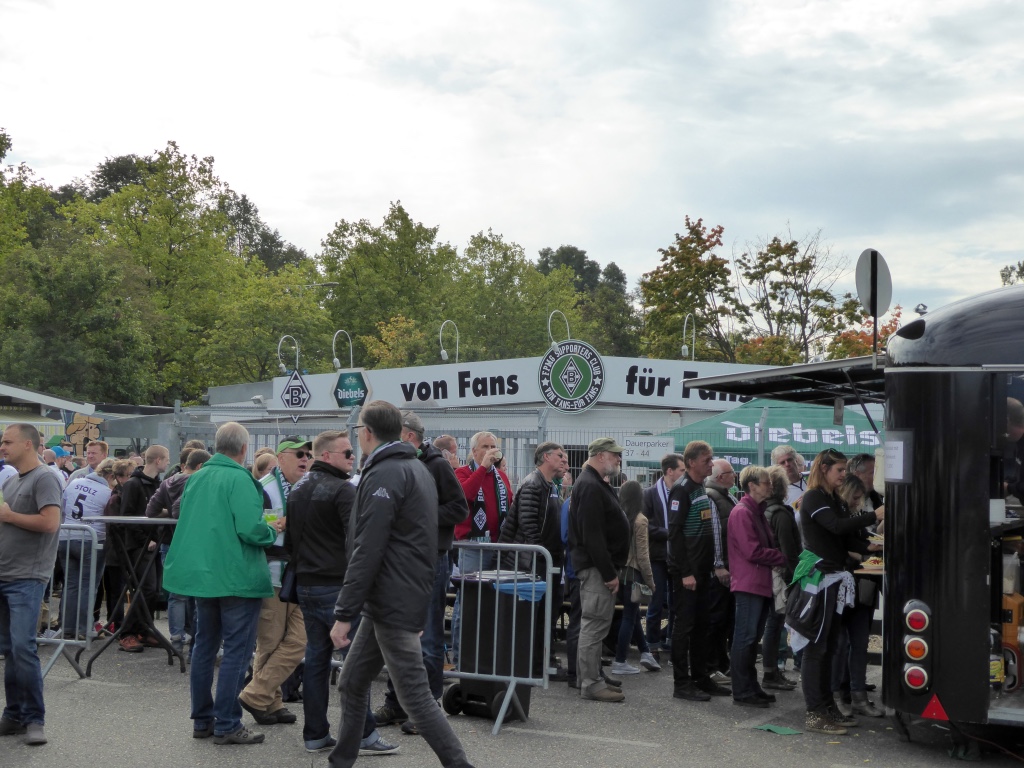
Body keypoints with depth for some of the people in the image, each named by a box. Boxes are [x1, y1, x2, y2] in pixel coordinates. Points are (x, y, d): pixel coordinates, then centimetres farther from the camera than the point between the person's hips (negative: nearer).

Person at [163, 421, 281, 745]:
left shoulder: (197, 478, 9)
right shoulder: (239, 479, -15)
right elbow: (250, 530, -24)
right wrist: (273, 530, -3)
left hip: (200, 574, 8)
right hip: (237, 578, -8)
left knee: (204, 646, 15)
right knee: (236, 650, -1)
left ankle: (202, 720, 22)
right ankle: (227, 725, 1)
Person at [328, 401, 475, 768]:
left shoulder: (383, 475, -16)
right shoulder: (417, 468, 15)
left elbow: (366, 554, -21)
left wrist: (344, 614, -18)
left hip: (392, 606, -10)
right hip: (387, 604, 10)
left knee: (415, 696, -6)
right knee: (352, 682, 17)